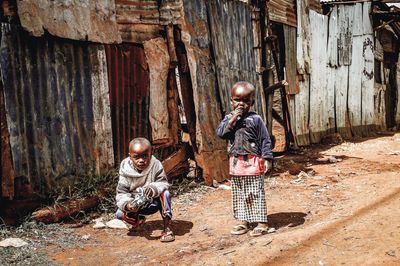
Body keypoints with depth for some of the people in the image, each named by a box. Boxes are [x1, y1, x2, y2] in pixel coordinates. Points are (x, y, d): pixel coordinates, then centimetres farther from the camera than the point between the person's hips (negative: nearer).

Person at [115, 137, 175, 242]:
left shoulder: (156, 165, -18)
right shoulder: (126, 170, -17)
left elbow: (163, 183, -19)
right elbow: (121, 193, -18)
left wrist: (155, 188, -44)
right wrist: (127, 204, -41)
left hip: (154, 202, -1)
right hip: (135, 204, 2)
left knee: (165, 194, -31)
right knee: (120, 214, -22)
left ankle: (166, 227, -20)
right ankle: (138, 219, 16)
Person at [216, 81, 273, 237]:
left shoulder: (255, 119, -5)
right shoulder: (228, 118, 6)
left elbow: (265, 140, -5)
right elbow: (220, 133, -8)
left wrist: (267, 158, -11)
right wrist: (232, 119, -16)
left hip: (253, 162, -5)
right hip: (236, 163, 5)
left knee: (255, 193, 0)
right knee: (238, 194, 11)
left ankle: (261, 223, 7)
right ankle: (243, 221, 22)